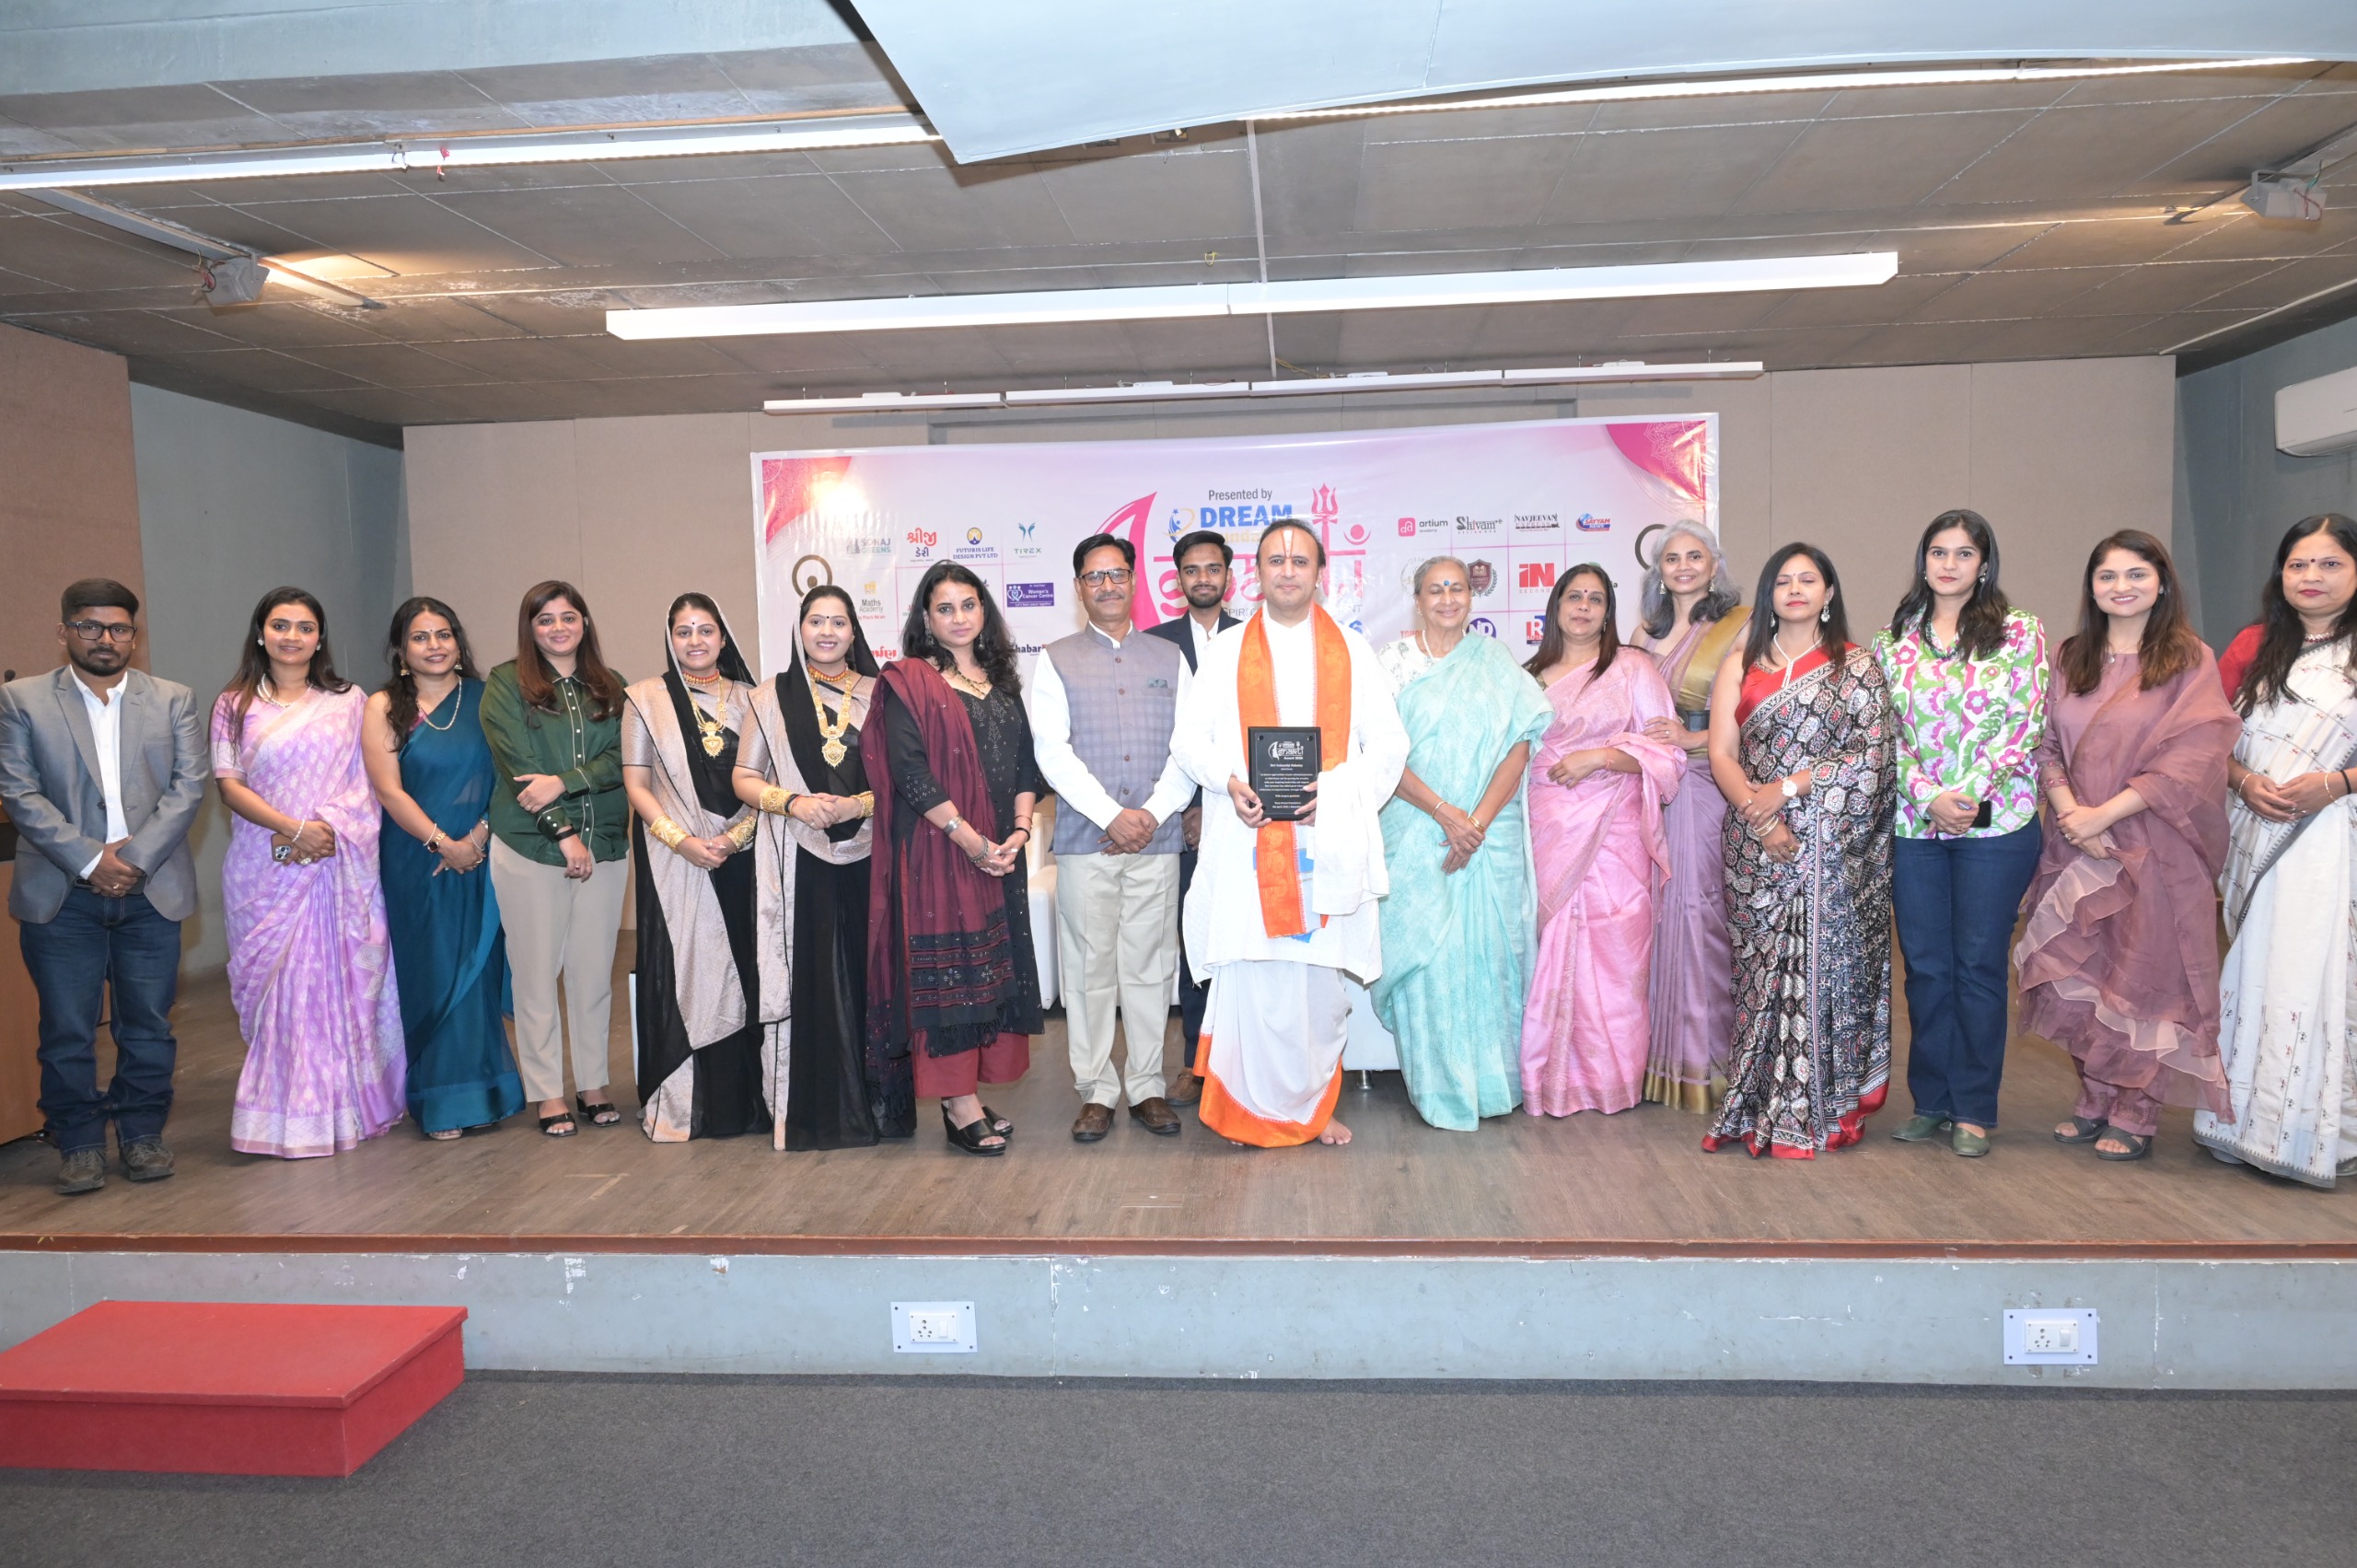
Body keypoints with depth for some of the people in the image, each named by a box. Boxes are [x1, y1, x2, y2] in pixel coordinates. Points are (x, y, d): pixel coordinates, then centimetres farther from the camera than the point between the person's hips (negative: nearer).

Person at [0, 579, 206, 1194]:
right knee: (67, 1031, 5)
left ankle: (142, 1133, 22)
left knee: (148, 1026, 8)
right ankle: (78, 1143, 19)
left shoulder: (174, 702, 8)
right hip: (62, 895, -1)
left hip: (151, 891, 1)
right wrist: (90, 861, -12)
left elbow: (188, 787, 0)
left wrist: (135, 857, -11)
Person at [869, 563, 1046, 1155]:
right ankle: (960, 1105, 3)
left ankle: (968, 1094, 15)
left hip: (1002, 853, 6)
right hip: (937, 851, -6)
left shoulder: (1001, 681, 15)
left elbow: (1025, 761, 11)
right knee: (947, 969, -4)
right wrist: (967, 838, -17)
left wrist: (1020, 829, -6)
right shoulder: (909, 682, -3)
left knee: (993, 967, 7)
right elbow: (909, 770, -12)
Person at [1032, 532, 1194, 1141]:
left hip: (1157, 839, 1)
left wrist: (1153, 812, -8)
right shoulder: (1055, 660, 8)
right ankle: (1097, 1091, 12)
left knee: (1150, 966, 5)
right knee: (1089, 968, 1)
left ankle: (1146, 1086, 15)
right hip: (1085, 839, -1)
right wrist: (1111, 816, -11)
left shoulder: (1168, 657, 14)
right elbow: (1052, 751, -2)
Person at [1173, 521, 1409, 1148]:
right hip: (1248, 843, -1)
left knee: (1324, 977, 4)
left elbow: (1389, 743, 6)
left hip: (1330, 843, 1)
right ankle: (1257, 1106, 10)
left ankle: (1316, 1102, 20)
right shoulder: (1226, 651, 12)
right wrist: (1230, 781, -11)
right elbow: (1189, 739, 8)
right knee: (1252, 974, -4)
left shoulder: (1353, 651, 12)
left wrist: (1334, 790, -11)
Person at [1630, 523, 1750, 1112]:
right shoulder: (1648, 629, 16)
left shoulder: (1740, 625, 0)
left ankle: (1704, 1059, 2)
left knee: (1698, 904, -7)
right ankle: (1663, 1054, 12)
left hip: (1706, 781, -5)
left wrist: (1694, 738, -17)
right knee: (1658, 905, 3)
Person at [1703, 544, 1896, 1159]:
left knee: (1823, 963, -3)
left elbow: (1873, 755, -4)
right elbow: (1721, 753, 3)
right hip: (1756, 846, 2)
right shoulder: (1740, 667, 12)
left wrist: (1789, 786, -11)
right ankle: (1761, 1106, 9)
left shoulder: (1857, 664, 5)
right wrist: (1757, 814, -12)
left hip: (1832, 846, -2)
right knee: (1762, 965, 1)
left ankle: (1820, 1110, 7)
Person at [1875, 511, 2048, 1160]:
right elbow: (1885, 732, 5)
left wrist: (1972, 795, -14)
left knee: (1978, 964, 1)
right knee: (1925, 965, 7)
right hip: (1914, 823, 3)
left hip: (1996, 821, -2)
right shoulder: (1893, 639, 10)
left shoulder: (2019, 632, 3)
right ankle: (1932, 1101, 19)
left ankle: (1973, 1110, 13)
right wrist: (1931, 797, -9)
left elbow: (2026, 725, -4)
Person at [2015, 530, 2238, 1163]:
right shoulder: (2071, 660, 10)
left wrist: (2103, 814, -16)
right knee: (2081, 976, 7)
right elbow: (2048, 747, 7)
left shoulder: (2190, 659, -2)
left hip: (2155, 848, -4)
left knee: (2143, 975, 2)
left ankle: (2136, 1114, 13)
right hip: (2079, 848, 4)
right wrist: (2070, 811, -10)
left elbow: (2191, 760, -11)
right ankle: (2094, 1099, 21)